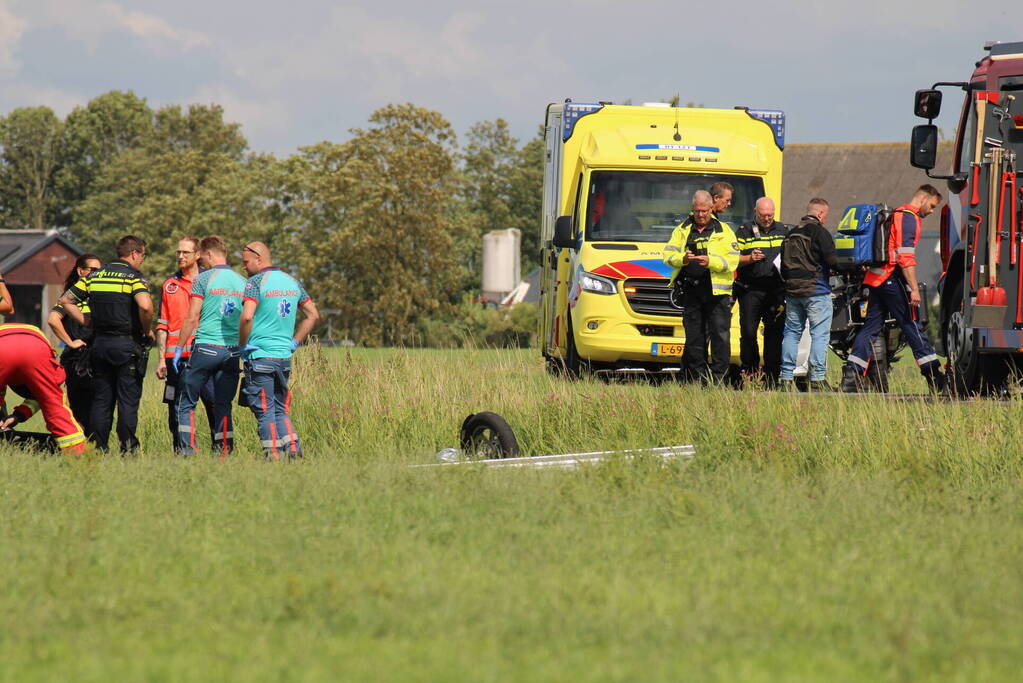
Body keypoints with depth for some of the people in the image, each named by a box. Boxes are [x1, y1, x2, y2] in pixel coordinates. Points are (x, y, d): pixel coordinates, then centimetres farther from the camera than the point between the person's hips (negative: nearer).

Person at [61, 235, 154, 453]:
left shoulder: (94, 276, 10)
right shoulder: (133, 276, -8)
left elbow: (66, 300, 11)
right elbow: (145, 306, -24)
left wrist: (89, 323, 13)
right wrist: (147, 330, -7)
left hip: (99, 343, 5)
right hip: (127, 345, -5)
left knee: (101, 400, 9)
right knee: (128, 400, -2)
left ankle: (97, 449, 8)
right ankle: (127, 448, -5)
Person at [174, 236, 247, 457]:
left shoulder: (203, 279, -4)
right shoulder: (242, 282, 9)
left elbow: (192, 318, -6)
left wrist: (179, 348, 0)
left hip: (205, 347, -4)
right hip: (233, 351, 4)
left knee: (186, 403, 3)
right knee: (223, 405, 9)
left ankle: (187, 453, -6)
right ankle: (223, 453, 4)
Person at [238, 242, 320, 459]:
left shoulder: (256, 282, -10)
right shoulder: (292, 282, 11)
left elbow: (247, 317, -23)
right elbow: (313, 315, 17)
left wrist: (243, 345, -9)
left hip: (260, 356, -6)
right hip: (284, 357, 6)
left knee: (265, 412, -2)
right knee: (281, 411, 13)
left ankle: (273, 456, -5)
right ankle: (293, 450, 1)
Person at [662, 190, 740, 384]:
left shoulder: (723, 230, 7)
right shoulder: (682, 230, 15)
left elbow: (732, 260, -2)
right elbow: (668, 255, 7)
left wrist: (710, 262, -18)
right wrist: (682, 259, -14)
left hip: (717, 291, -3)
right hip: (691, 293, 3)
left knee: (720, 336, -8)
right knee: (694, 338, 5)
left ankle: (718, 378, -6)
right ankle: (697, 378, 11)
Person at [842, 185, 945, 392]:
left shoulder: (897, 214, 23)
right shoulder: (909, 218, -9)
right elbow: (906, 257, -19)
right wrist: (914, 289, -21)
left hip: (876, 278, 9)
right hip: (892, 279, -9)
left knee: (871, 326, 7)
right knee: (912, 326, -6)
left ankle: (851, 375, 0)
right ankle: (934, 377, -4)